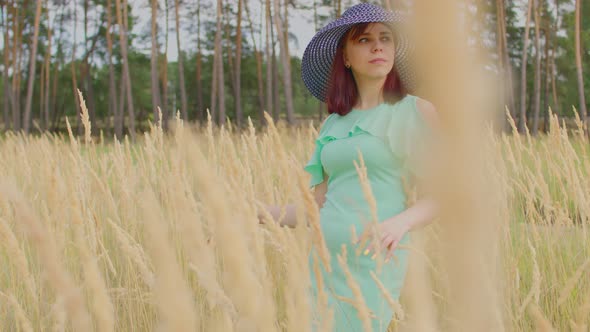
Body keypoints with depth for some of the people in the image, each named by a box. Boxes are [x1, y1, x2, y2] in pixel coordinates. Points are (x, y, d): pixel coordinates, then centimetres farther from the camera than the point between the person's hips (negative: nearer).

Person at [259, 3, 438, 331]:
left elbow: (436, 196, -4)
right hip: (324, 258, 5)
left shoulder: (418, 112, 0)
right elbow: (319, 205, 13)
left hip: (374, 262, -5)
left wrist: (401, 221, -23)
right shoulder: (334, 123, 13)